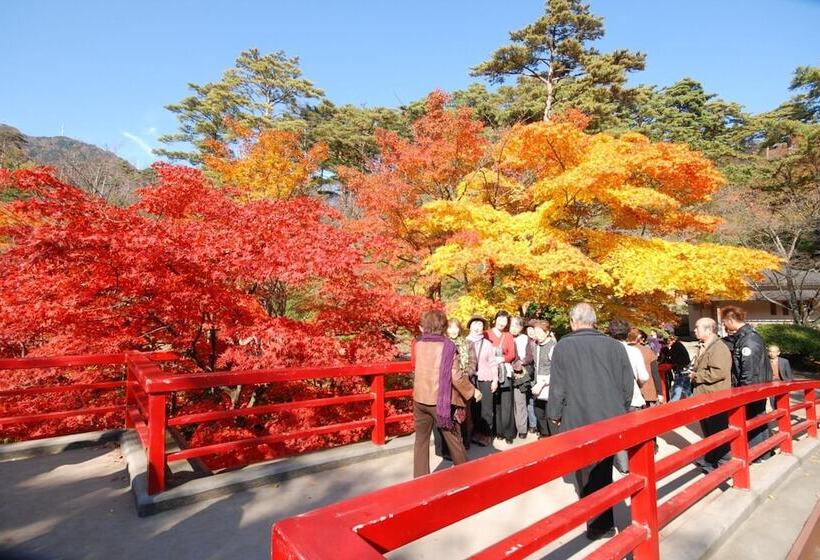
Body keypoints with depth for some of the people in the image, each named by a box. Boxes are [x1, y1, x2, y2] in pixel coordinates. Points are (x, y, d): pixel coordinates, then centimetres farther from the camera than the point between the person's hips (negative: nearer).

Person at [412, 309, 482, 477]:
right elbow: (456, 376, -18)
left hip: (420, 399, 4)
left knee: (421, 440, 15)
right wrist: (473, 391, -5)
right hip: (441, 400, -3)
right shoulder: (447, 346, -15)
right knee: (454, 441, 14)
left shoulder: (418, 345, -1)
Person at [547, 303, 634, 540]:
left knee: (585, 472, 11)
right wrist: (619, 410, 19)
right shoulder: (615, 345, -3)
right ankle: (602, 523, 32)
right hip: (610, 419, 4)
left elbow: (558, 387, -10)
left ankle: (600, 524, 18)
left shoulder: (563, 346, -11)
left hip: (578, 420, -4)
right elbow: (628, 384, 4)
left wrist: (555, 414, 4)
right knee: (602, 472, 19)